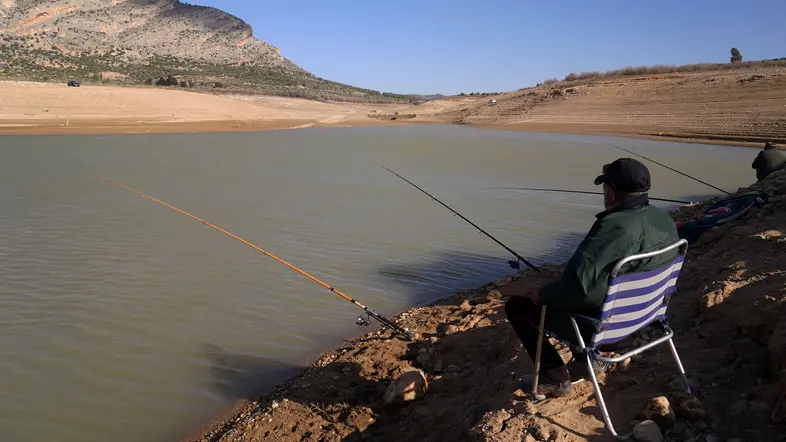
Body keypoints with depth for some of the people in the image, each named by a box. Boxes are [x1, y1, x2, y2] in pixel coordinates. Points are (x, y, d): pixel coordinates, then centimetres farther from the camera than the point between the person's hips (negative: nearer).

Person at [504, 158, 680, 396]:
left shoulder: (613, 228, -32)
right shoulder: (665, 220, -5)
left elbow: (576, 286, -33)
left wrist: (542, 293, -13)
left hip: (602, 323, -8)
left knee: (517, 306, 6)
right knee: (555, 291, 31)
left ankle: (555, 377, 10)